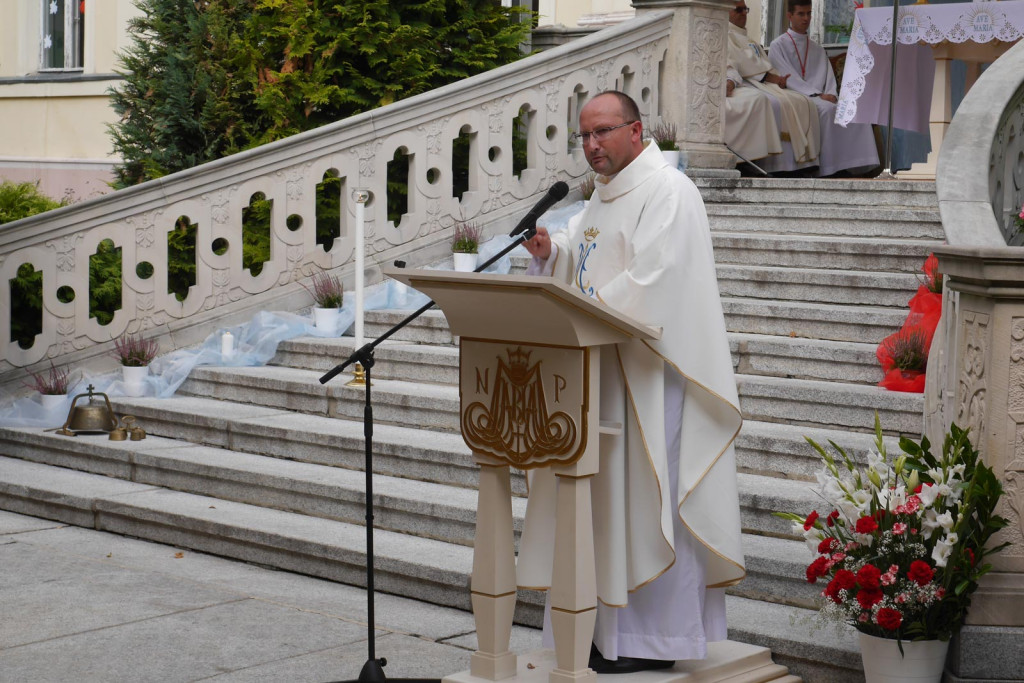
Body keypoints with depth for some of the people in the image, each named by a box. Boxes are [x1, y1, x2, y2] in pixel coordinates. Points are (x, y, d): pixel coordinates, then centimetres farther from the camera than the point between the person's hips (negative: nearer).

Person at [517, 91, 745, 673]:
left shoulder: (668, 192, -10)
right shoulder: (606, 195, 20)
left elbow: (650, 281, -21)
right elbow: (583, 267, 23)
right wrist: (551, 250, 3)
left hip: (650, 369, -9)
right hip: (601, 368, 9)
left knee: (644, 493, -7)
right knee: (603, 493, 9)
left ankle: (653, 639, 0)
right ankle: (607, 628, 15)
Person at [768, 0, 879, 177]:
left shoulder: (818, 50, 25)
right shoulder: (778, 46, 6)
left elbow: (829, 78, 14)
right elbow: (788, 78, -7)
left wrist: (831, 95, -10)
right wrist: (817, 95, -18)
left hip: (820, 98, 5)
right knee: (827, 109, -36)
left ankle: (857, 165, -32)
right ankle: (828, 167, -38)